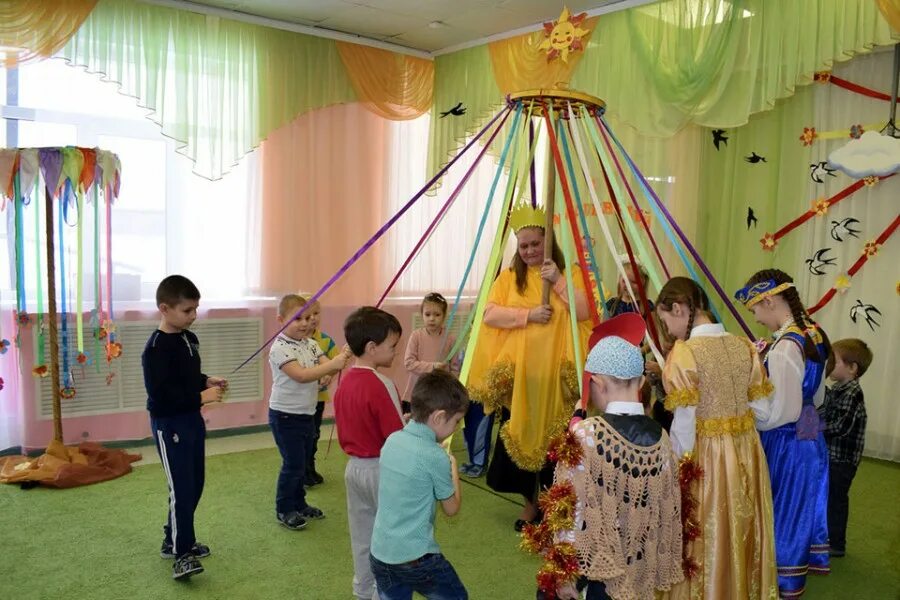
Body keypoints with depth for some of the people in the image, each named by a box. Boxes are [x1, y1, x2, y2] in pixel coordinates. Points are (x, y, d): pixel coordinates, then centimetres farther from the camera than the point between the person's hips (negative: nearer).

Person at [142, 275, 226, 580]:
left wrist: (208, 381, 2)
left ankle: (175, 540, 30)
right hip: (169, 425, -9)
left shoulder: (190, 338, 7)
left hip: (192, 420, 9)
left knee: (195, 485, 15)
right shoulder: (157, 347, -20)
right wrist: (201, 396, -23)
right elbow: (159, 393, -25)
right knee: (181, 489, -6)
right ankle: (182, 553, 4)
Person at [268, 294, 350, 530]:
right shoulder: (280, 348, -17)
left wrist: (342, 359, -26)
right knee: (293, 463, 0)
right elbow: (301, 375, -29)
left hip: (308, 413, 7)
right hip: (286, 415, -7)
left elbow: (328, 370, -4)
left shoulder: (311, 344, 4)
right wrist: (333, 364, -35)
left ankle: (299, 504, 33)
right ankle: (284, 510, 17)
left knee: (303, 462, 17)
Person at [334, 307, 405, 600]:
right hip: (382, 469, -8)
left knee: (363, 536, 19)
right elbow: (397, 438, -20)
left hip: (354, 466, 8)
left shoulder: (345, 381, 2)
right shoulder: (381, 384, -23)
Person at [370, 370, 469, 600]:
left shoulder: (392, 440, -1)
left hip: (380, 553, 6)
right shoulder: (435, 456, -20)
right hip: (416, 557, -6)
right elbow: (451, 508, -5)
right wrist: (453, 468, 7)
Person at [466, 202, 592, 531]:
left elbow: (585, 311, -9)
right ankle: (530, 502, 25)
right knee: (519, 436, 7)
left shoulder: (568, 273, 5)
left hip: (555, 374, -1)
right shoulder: (509, 276, 8)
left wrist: (558, 280, -18)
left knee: (555, 438, 2)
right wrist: (528, 314, -16)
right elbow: (490, 313, -5)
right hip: (516, 375, 2)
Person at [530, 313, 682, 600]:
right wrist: (662, 572, 15)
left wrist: (562, 572, -9)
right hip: (636, 572, 5)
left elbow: (569, 508, -18)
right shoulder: (661, 438, -5)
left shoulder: (585, 435, -20)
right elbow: (669, 513, 3)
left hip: (590, 563, -4)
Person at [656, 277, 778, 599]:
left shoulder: (685, 352, -17)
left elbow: (684, 426, -16)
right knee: (742, 538, 22)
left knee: (705, 543, 11)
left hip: (706, 457, -6)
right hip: (748, 451, 7)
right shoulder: (744, 346, 3)